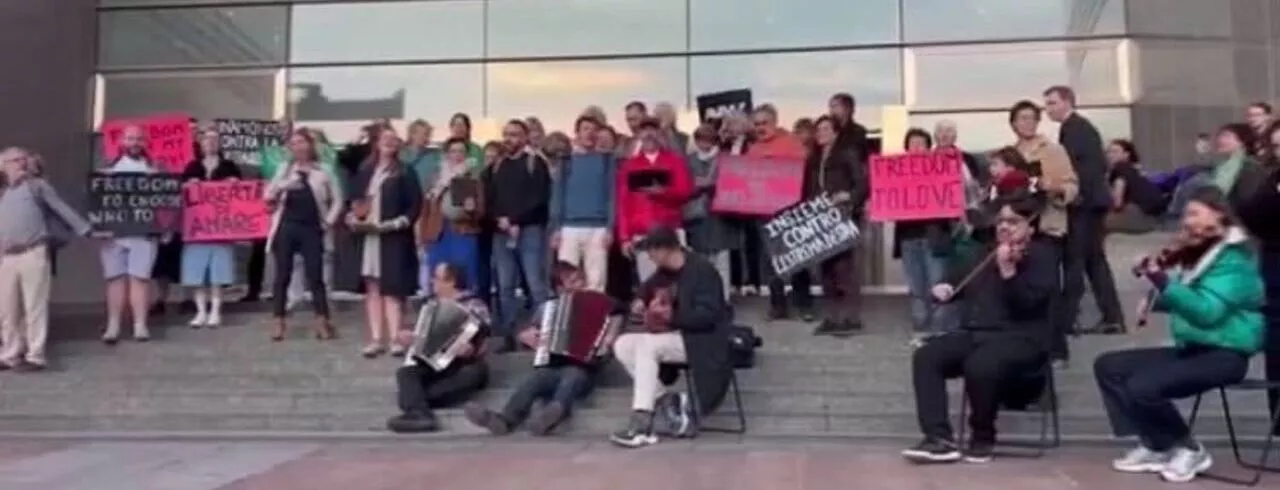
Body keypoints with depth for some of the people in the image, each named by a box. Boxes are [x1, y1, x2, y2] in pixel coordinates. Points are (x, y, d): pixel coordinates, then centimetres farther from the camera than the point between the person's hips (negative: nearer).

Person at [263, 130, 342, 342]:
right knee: (282, 276, 2)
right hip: (286, 228, 2)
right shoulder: (285, 170, 9)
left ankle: (322, 322, 3)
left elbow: (337, 200, 6)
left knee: (315, 277, -1)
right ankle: (279, 323, 7)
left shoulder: (322, 172, 3)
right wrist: (282, 187, -17)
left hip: (311, 230, -1)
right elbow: (268, 196, 2)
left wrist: (328, 221, -3)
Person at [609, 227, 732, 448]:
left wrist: (673, 316, -25)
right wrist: (641, 301, 5)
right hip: (675, 335, 9)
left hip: (702, 341, -9)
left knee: (647, 346, -30)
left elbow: (708, 315, -24)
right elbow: (650, 288, 27)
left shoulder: (702, 270, -17)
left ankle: (641, 424, -30)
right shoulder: (665, 271, 6)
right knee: (622, 345, -6)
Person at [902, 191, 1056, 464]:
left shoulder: (1042, 255, 1)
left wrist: (1008, 271, -26)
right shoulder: (986, 254, 20)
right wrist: (944, 289, 5)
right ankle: (940, 439, -21)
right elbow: (958, 280, 29)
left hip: (1020, 339, -6)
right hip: (974, 333, 7)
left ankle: (983, 439, -11)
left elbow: (1029, 303, -14)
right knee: (925, 357, -18)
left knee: (979, 366, -37)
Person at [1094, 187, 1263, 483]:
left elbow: (1207, 311, -27)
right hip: (1190, 348, 9)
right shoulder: (1200, 253, 13)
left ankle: (1189, 450, -2)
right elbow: (1180, 301, 18)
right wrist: (1152, 278, 0)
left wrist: (1164, 283, -33)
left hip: (1225, 354, -9)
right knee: (1108, 366, 1)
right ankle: (1154, 446, 2)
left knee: (1143, 386, -27)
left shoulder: (1234, 259, -14)